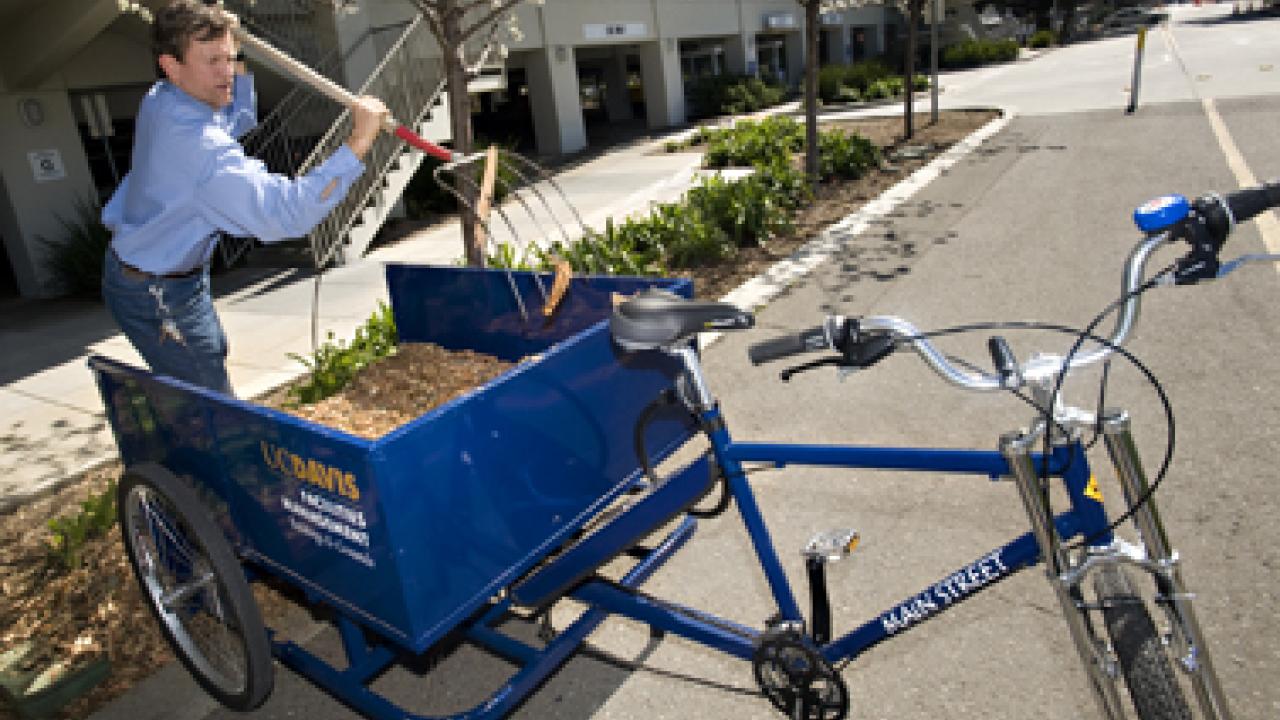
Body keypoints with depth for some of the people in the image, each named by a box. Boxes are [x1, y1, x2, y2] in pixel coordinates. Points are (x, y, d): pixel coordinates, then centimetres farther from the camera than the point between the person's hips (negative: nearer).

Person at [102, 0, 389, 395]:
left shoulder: (160, 99, -4)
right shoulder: (196, 142, -35)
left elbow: (238, 121, 18)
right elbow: (286, 212, -45)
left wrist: (240, 66, 3)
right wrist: (358, 142, -45)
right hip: (157, 295, -10)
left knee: (215, 350, 29)